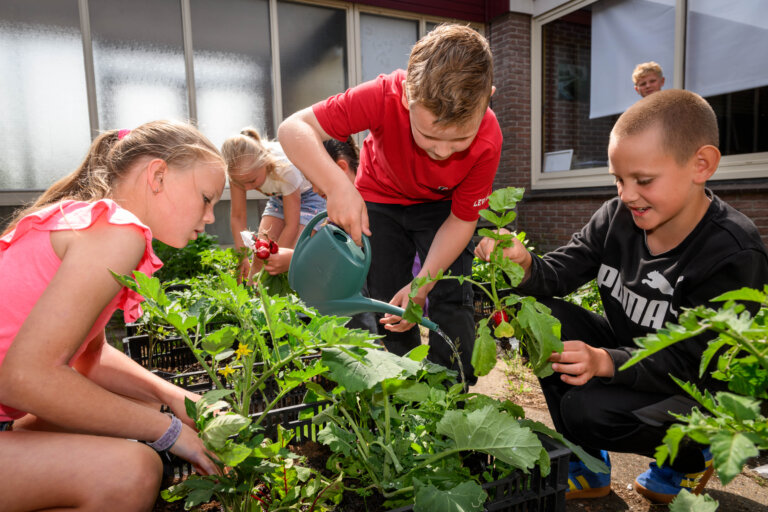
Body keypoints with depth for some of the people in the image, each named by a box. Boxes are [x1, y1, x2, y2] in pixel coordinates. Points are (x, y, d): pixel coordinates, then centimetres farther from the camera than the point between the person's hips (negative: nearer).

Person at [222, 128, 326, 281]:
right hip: (278, 197, 5)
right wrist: (243, 259, -20)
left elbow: (291, 225, -30)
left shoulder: (285, 169, -38)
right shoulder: (239, 170, -25)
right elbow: (238, 217, -15)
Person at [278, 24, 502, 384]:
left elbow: (462, 220, -21)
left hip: (441, 205, 0)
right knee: (388, 305, 0)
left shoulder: (487, 141, -33)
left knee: (451, 303, -12)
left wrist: (422, 285, -30)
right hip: (379, 197, 1)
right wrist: (338, 187, -52)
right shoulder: (385, 97, -37)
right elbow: (294, 129, -35)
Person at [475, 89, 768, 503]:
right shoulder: (617, 216, -10)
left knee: (587, 410, -30)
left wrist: (604, 362, -42)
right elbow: (558, 273, -11)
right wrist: (525, 267, -35)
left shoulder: (734, 255, -25)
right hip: (622, 349, 6)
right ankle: (587, 468, 0)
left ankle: (689, 460, 8)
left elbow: (691, 362, -26)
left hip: (693, 391, -6)